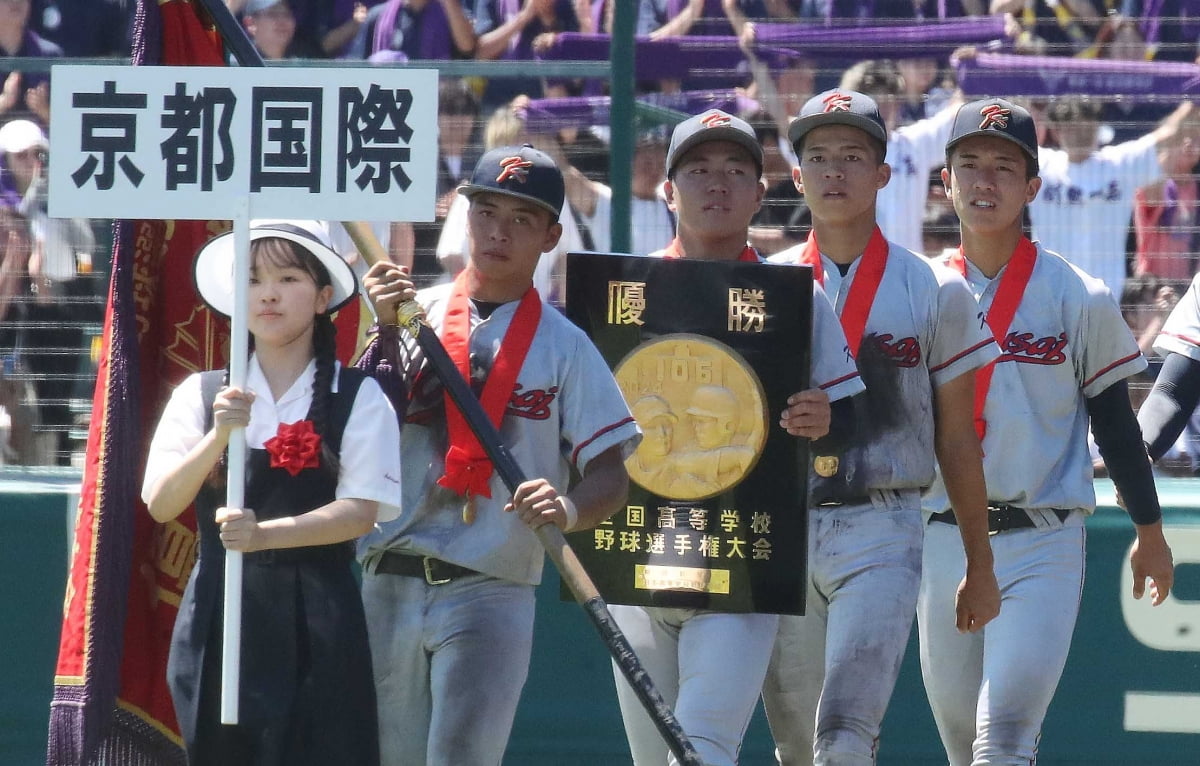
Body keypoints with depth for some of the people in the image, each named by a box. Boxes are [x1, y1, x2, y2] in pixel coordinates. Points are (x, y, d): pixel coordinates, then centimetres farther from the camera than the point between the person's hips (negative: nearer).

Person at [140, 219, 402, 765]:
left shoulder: (358, 398, 1)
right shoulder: (201, 394, 8)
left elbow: (361, 511, -8)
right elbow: (161, 505, 0)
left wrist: (267, 534, -22)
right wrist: (217, 437, -16)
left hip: (315, 620, -3)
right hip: (217, 614, 3)